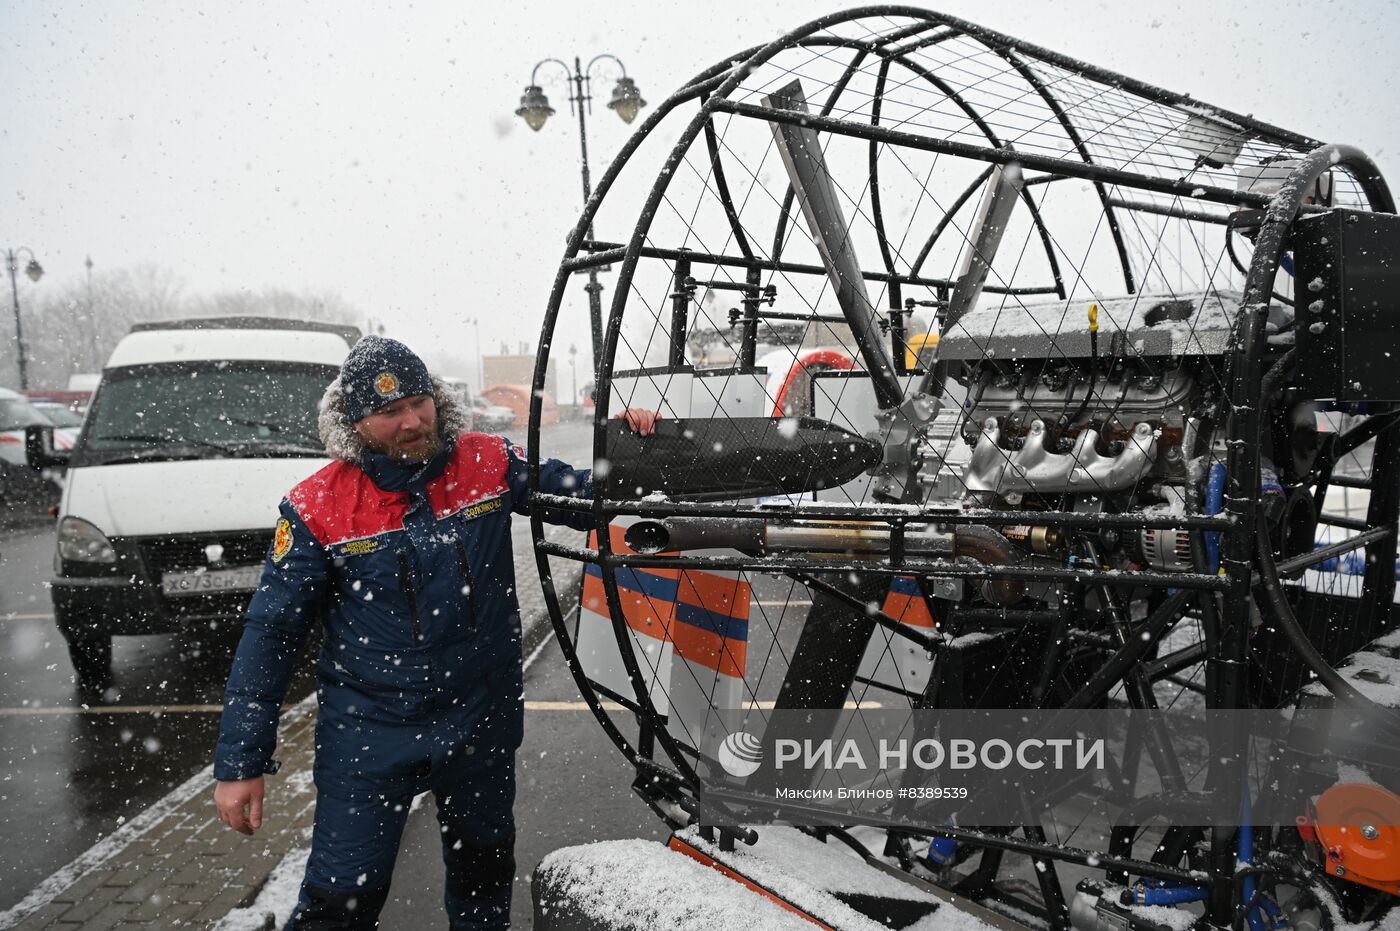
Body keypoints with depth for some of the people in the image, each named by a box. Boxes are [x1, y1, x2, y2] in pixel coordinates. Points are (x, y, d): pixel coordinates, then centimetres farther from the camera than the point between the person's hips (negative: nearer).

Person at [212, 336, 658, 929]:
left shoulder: (489, 464, -7)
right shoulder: (319, 507, -12)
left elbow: (585, 496, 3)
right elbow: (270, 635, -7)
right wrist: (240, 764, -7)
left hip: (482, 725, 3)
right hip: (367, 739, -2)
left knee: (484, 880, 22)